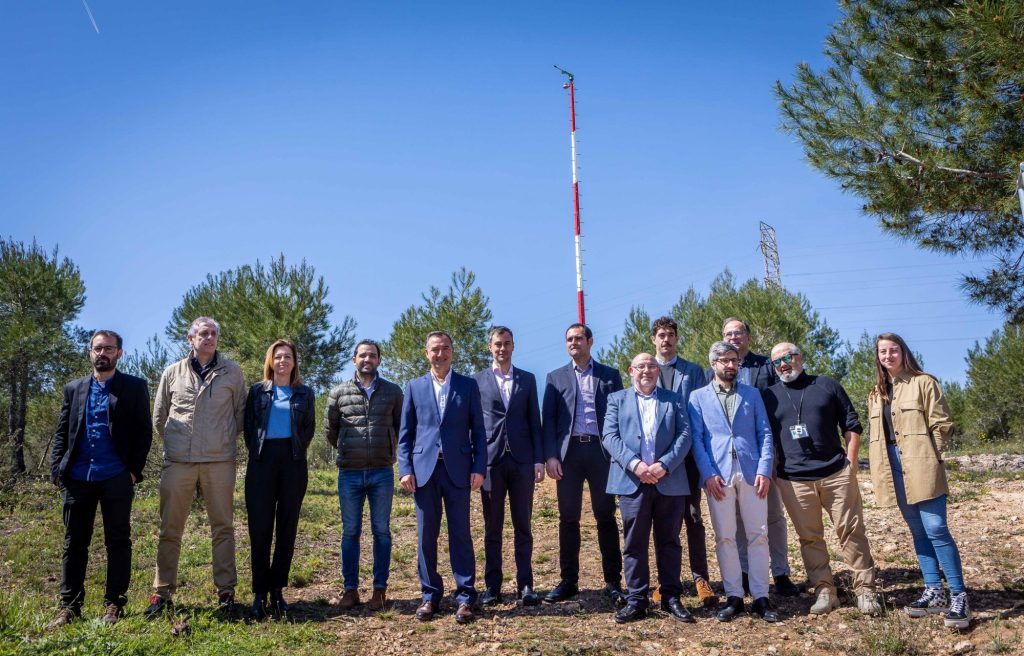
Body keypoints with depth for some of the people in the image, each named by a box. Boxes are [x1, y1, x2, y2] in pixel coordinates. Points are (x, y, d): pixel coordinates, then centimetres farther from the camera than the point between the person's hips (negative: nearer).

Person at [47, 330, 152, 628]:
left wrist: (135, 469, -8)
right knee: (74, 543, 7)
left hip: (116, 479, -3)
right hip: (77, 478, 3)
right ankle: (69, 605, 15)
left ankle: (114, 604, 11)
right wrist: (57, 469, 0)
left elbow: (144, 431, 0)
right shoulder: (74, 388, 14)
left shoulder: (134, 387, 4)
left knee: (118, 541, 3)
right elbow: (62, 432, 13)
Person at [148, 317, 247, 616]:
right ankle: (162, 591, 17)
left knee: (223, 526, 4)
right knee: (170, 528, 6)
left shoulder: (232, 372, 3)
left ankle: (225, 591, 13)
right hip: (178, 461, 1)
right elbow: (159, 417, 16)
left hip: (219, 461, -1)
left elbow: (240, 412, 12)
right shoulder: (173, 372, 6)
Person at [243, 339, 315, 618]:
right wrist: (255, 451, 0)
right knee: (260, 527, -3)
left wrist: (296, 451, 1)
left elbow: (309, 427, 11)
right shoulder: (257, 391, 10)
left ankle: (277, 590, 9)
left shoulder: (305, 393, 12)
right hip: (263, 461, -1)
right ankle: (259, 592, 2)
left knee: (287, 527, 2)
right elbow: (248, 425, 9)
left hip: (292, 462, 1)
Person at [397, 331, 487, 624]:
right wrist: (405, 469, -1)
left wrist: (479, 467, -4)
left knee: (460, 534, 1)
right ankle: (430, 596, 17)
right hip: (424, 469, 1)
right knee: (427, 535, 6)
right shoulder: (415, 386, 11)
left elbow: (478, 431, 5)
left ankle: (465, 597, 8)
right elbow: (405, 433, 9)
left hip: (458, 469, -1)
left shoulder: (468, 385, 7)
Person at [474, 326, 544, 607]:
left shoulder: (527, 379, 11)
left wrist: (539, 460, 0)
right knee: (492, 527, 5)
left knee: (523, 526, 5)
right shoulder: (478, 380, 6)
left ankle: (525, 585, 11)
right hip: (491, 460, -1)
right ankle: (492, 586, 12)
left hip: (521, 460, 1)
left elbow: (534, 422, 8)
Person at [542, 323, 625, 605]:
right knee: (568, 518, 5)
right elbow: (548, 419, 6)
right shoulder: (556, 377, 11)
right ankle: (568, 581, 13)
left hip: (602, 451, -1)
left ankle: (613, 582, 9)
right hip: (568, 451, 1)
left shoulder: (610, 375, 10)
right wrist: (550, 455, -5)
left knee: (606, 517, 2)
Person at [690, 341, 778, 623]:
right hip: (718, 475, -1)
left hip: (752, 472, 1)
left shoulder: (752, 394, 14)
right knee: (725, 537, 2)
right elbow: (696, 438, 2)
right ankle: (733, 596, 12)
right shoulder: (698, 397, 9)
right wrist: (708, 473, -9)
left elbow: (765, 433, 8)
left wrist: (764, 470, -4)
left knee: (758, 535, 2)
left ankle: (760, 597, 9)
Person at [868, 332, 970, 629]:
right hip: (894, 470, 6)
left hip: (921, 469, -6)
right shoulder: (876, 393, 16)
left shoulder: (924, 382, -2)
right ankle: (934, 593, 18)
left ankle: (958, 596, -1)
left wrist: (927, 458, -8)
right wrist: (882, 469, 10)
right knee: (918, 533, 11)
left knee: (936, 530, -10)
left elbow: (942, 424, -5)